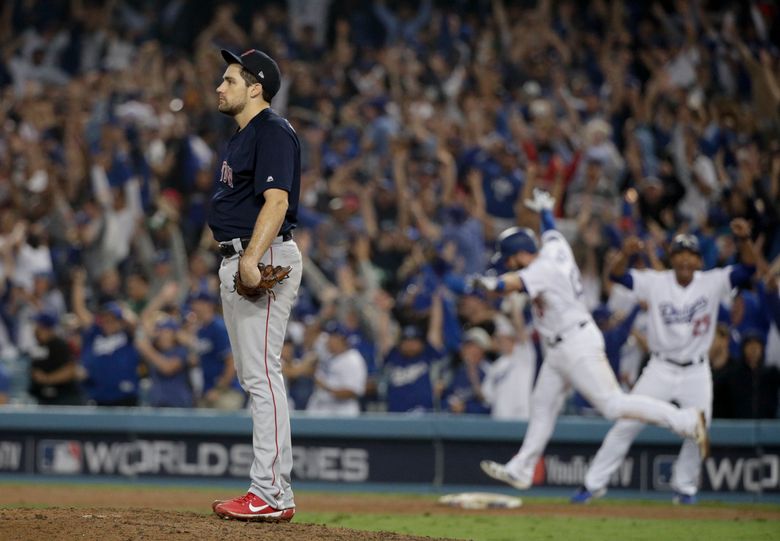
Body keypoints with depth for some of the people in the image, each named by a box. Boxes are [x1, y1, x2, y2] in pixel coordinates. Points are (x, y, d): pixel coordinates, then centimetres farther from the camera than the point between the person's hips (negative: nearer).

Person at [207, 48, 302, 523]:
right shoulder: (243, 136, 21)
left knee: (262, 373, -14)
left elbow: (277, 200, -22)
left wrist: (252, 259, -31)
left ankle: (271, 494, -16)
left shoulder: (273, 131, -11)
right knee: (253, 375, 11)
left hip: (265, 260, -11)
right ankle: (275, 493, 13)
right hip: (238, 262, 11)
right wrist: (238, 261, 19)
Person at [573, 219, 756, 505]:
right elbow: (617, 275, -15)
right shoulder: (656, 283, -6)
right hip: (661, 370, -1)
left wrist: (744, 240, -34)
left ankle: (684, 487, 19)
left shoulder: (712, 283, -5)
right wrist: (626, 254, -37)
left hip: (696, 372, 1)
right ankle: (594, 483, 2)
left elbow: (747, 269, -16)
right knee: (627, 424, -5)